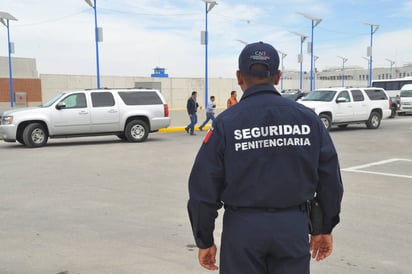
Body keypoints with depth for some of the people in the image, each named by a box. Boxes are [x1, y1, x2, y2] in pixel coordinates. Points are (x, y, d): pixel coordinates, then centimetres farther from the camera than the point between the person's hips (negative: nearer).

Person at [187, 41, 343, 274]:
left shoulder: (226, 123, -8)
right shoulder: (307, 118, -1)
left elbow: (204, 188, -8)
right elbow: (330, 179, 3)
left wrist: (205, 241, 3)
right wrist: (325, 228, 14)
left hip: (243, 227, -2)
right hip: (293, 226, 2)